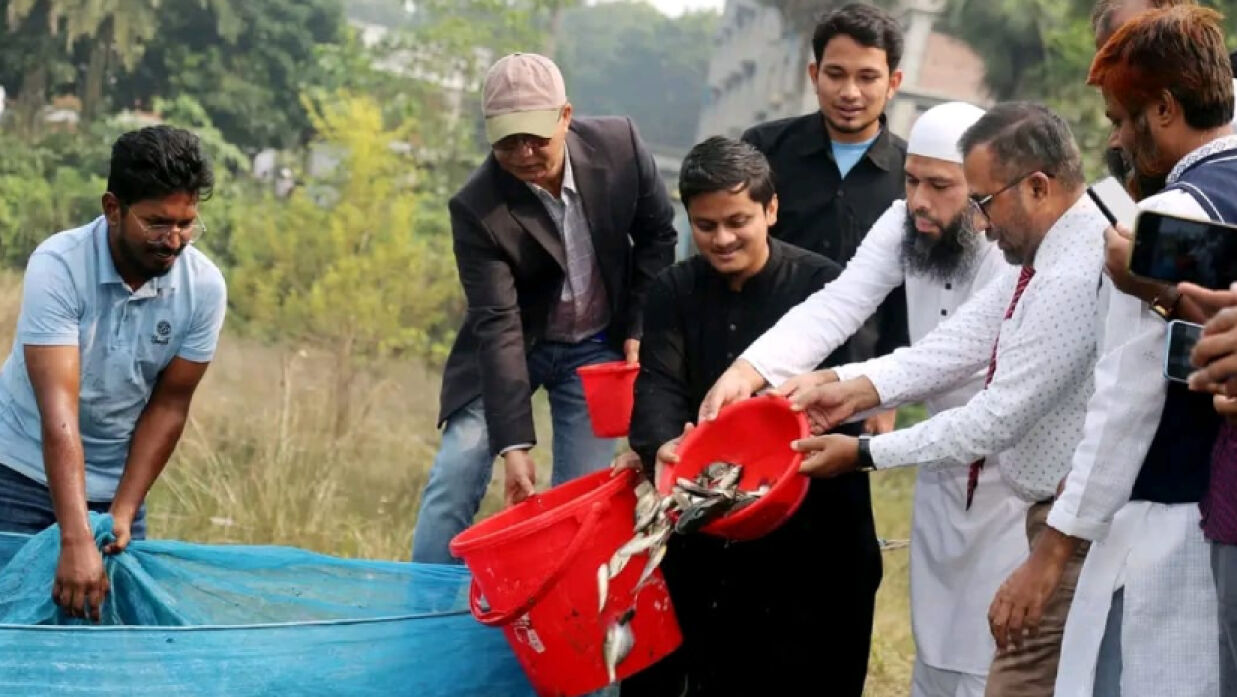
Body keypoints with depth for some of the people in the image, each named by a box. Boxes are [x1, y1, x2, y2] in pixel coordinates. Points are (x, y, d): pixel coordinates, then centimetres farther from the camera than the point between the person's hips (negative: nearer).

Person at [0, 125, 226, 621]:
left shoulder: (204, 287, -14)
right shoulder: (58, 266, -25)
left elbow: (168, 406, -6)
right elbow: (59, 409, -32)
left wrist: (123, 512, -14)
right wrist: (76, 541, -40)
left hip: (115, 482, 3)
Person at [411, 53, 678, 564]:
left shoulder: (619, 145, -18)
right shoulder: (476, 209, -25)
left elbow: (657, 233, 0)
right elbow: (498, 327, -28)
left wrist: (638, 329, -3)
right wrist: (515, 445, -32)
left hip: (597, 348, 2)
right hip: (515, 345, -2)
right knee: (456, 474, -11)